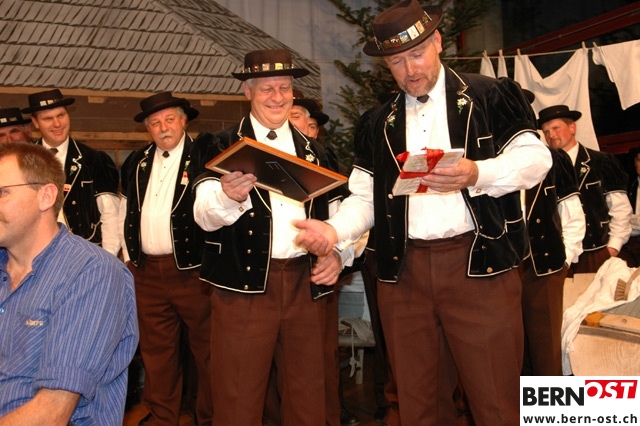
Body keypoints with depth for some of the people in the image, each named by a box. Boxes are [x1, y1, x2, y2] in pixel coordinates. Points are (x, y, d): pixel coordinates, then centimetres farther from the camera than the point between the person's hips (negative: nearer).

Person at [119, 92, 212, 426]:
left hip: (192, 270, -5)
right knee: (156, 350, 14)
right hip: (146, 271, 5)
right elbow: (125, 211, 20)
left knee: (205, 347, 5)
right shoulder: (136, 163, 13)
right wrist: (129, 256, 15)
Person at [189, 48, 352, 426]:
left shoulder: (316, 151, 15)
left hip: (308, 286, 3)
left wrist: (337, 254, -5)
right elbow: (205, 216, -11)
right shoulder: (219, 147, 3)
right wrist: (229, 196, -33)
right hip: (244, 286, -3)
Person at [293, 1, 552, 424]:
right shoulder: (378, 124, 16)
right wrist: (335, 230, -6)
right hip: (403, 272, 4)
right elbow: (366, 196, 14)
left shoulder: (491, 96, 5)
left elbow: (536, 158, -2)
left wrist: (477, 174, -20)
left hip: (479, 264, -3)